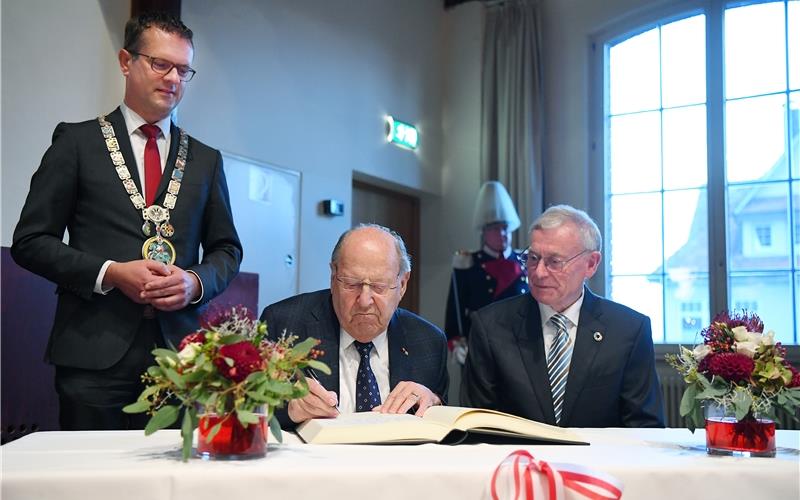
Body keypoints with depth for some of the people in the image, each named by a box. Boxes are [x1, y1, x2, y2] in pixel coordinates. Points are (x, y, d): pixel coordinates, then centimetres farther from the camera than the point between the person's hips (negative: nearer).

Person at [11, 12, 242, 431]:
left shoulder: (206, 160, 15)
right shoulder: (77, 141, 6)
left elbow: (226, 249, 17)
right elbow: (30, 241, 3)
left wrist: (196, 282, -5)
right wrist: (110, 273, -11)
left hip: (179, 351, 2)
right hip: (95, 353, -2)